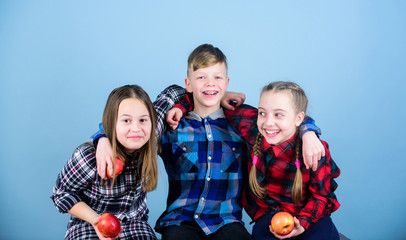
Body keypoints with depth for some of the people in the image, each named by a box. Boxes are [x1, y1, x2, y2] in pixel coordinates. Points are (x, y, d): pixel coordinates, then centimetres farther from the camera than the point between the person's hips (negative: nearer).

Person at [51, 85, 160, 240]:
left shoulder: (148, 146, -12)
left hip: (135, 224, 3)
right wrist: (95, 218, -20)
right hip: (89, 227, -2)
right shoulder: (88, 157, -23)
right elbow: (61, 193, -8)